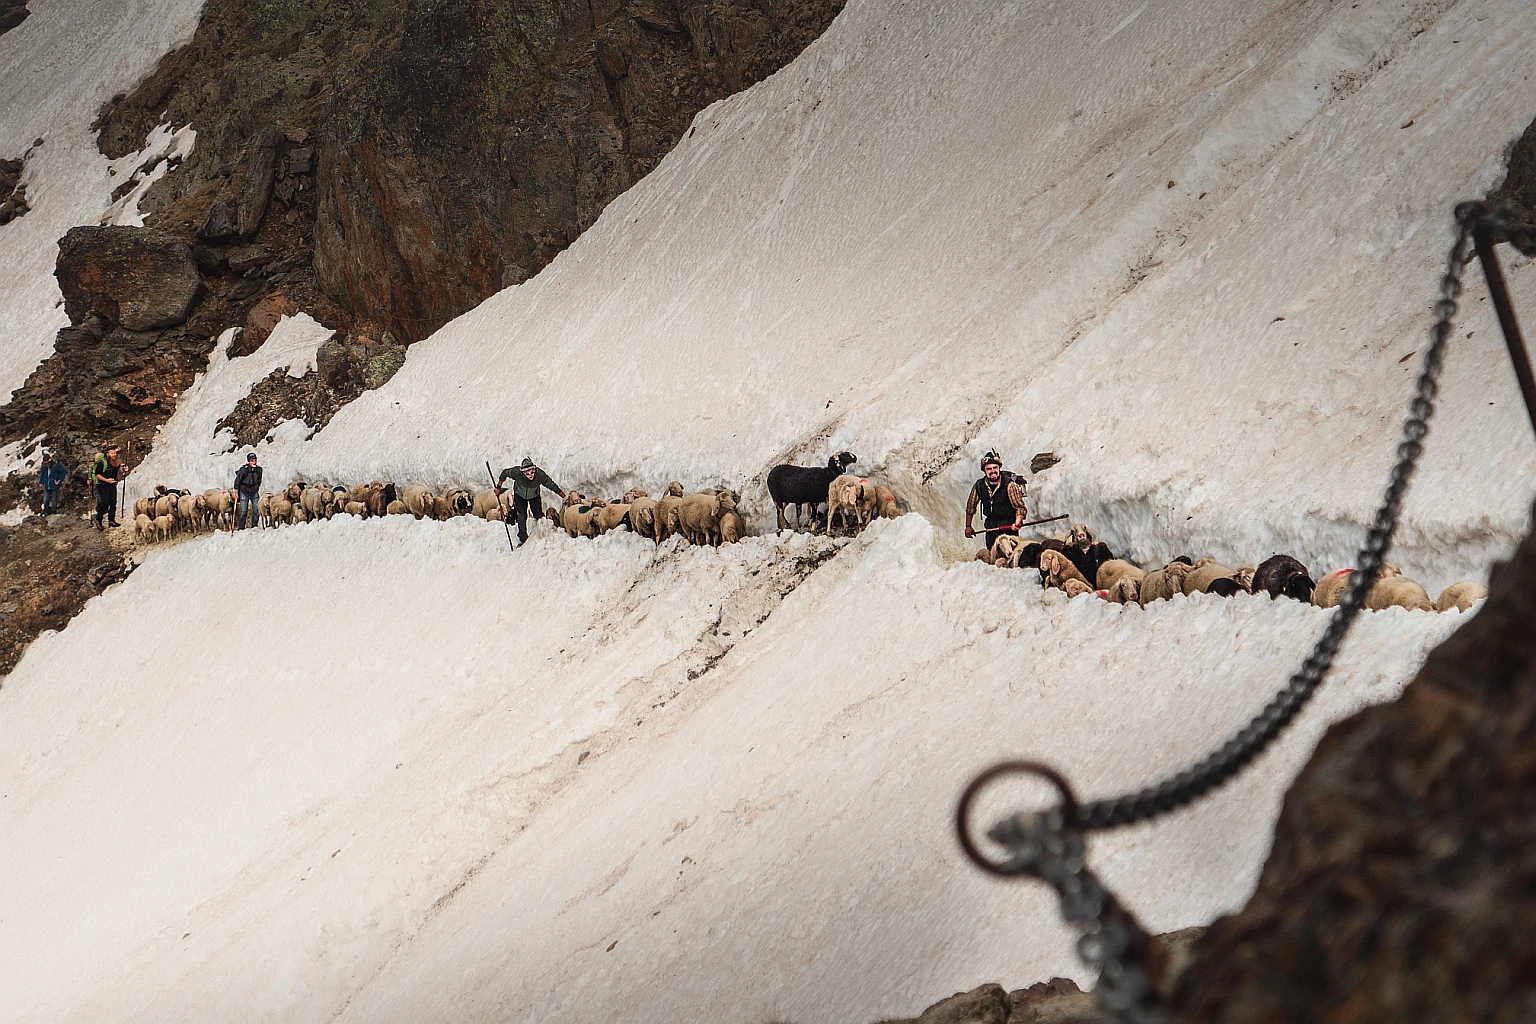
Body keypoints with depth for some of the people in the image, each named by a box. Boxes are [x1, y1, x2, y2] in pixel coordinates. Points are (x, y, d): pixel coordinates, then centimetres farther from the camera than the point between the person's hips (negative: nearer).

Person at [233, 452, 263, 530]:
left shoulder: (259, 469, -5)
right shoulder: (244, 469, -18)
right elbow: (237, 480, -8)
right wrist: (236, 492, -6)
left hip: (254, 493, 4)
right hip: (244, 492, -4)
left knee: (256, 510, -3)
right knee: (243, 511, -5)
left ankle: (255, 526, 10)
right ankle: (241, 528, 6)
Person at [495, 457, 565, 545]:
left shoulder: (540, 475, -36)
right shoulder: (516, 472, -38)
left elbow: (552, 486, -22)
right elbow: (505, 473, -17)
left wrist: (565, 497, -15)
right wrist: (498, 487, -13)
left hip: (534, 497, 1)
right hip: (519, 496, -1)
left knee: (538, 515, 1)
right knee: (522, 517, -9)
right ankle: (522, 538, 8)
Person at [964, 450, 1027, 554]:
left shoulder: (1009, 485, -16)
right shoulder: (979, 486, -3)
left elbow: (1020, 507, -14)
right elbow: (971, 506, 12)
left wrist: (1017, 523, -31)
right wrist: (968, 526, 13)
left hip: (1009, 527, -4)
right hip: (990, 527, 5)